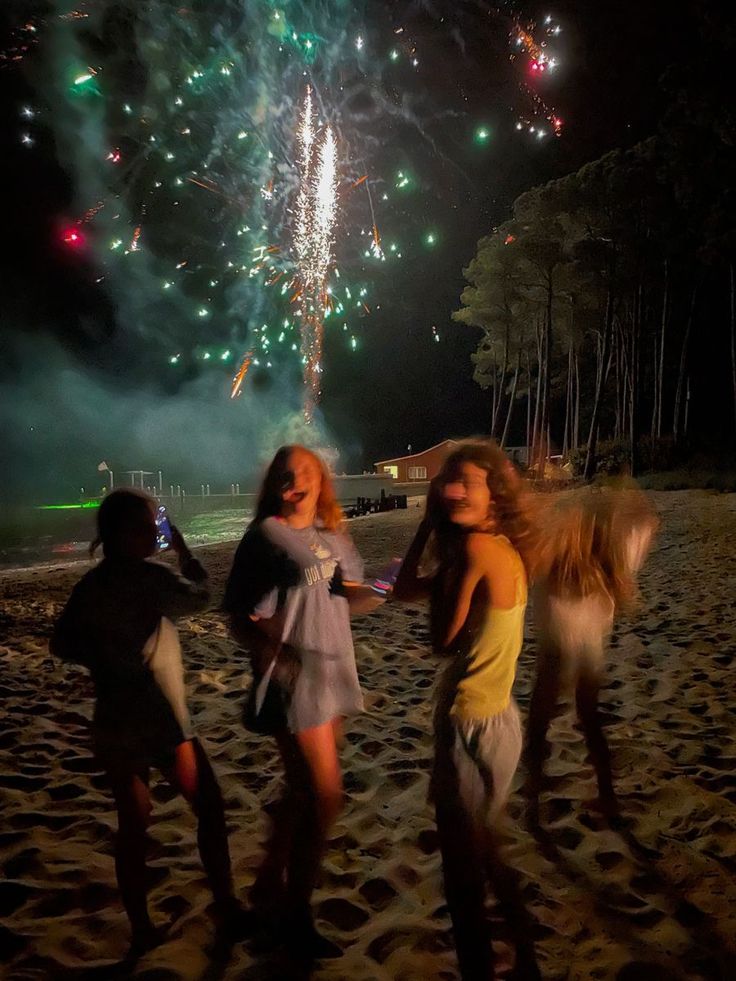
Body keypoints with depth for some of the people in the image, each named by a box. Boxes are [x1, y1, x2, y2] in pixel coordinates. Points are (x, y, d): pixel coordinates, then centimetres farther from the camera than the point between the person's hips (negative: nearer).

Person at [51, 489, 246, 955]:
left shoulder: (88, 586, 0)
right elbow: (201, 595, -2)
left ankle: (142, 930, 27)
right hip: (160, 721, -6)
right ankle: (227, 909, 23)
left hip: (112, 724, 6)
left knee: (133, 823, 17)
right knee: (210, 809, 12)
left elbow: (63, 645, 9)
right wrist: (184, 550, 10)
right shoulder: (151, 577, -19)